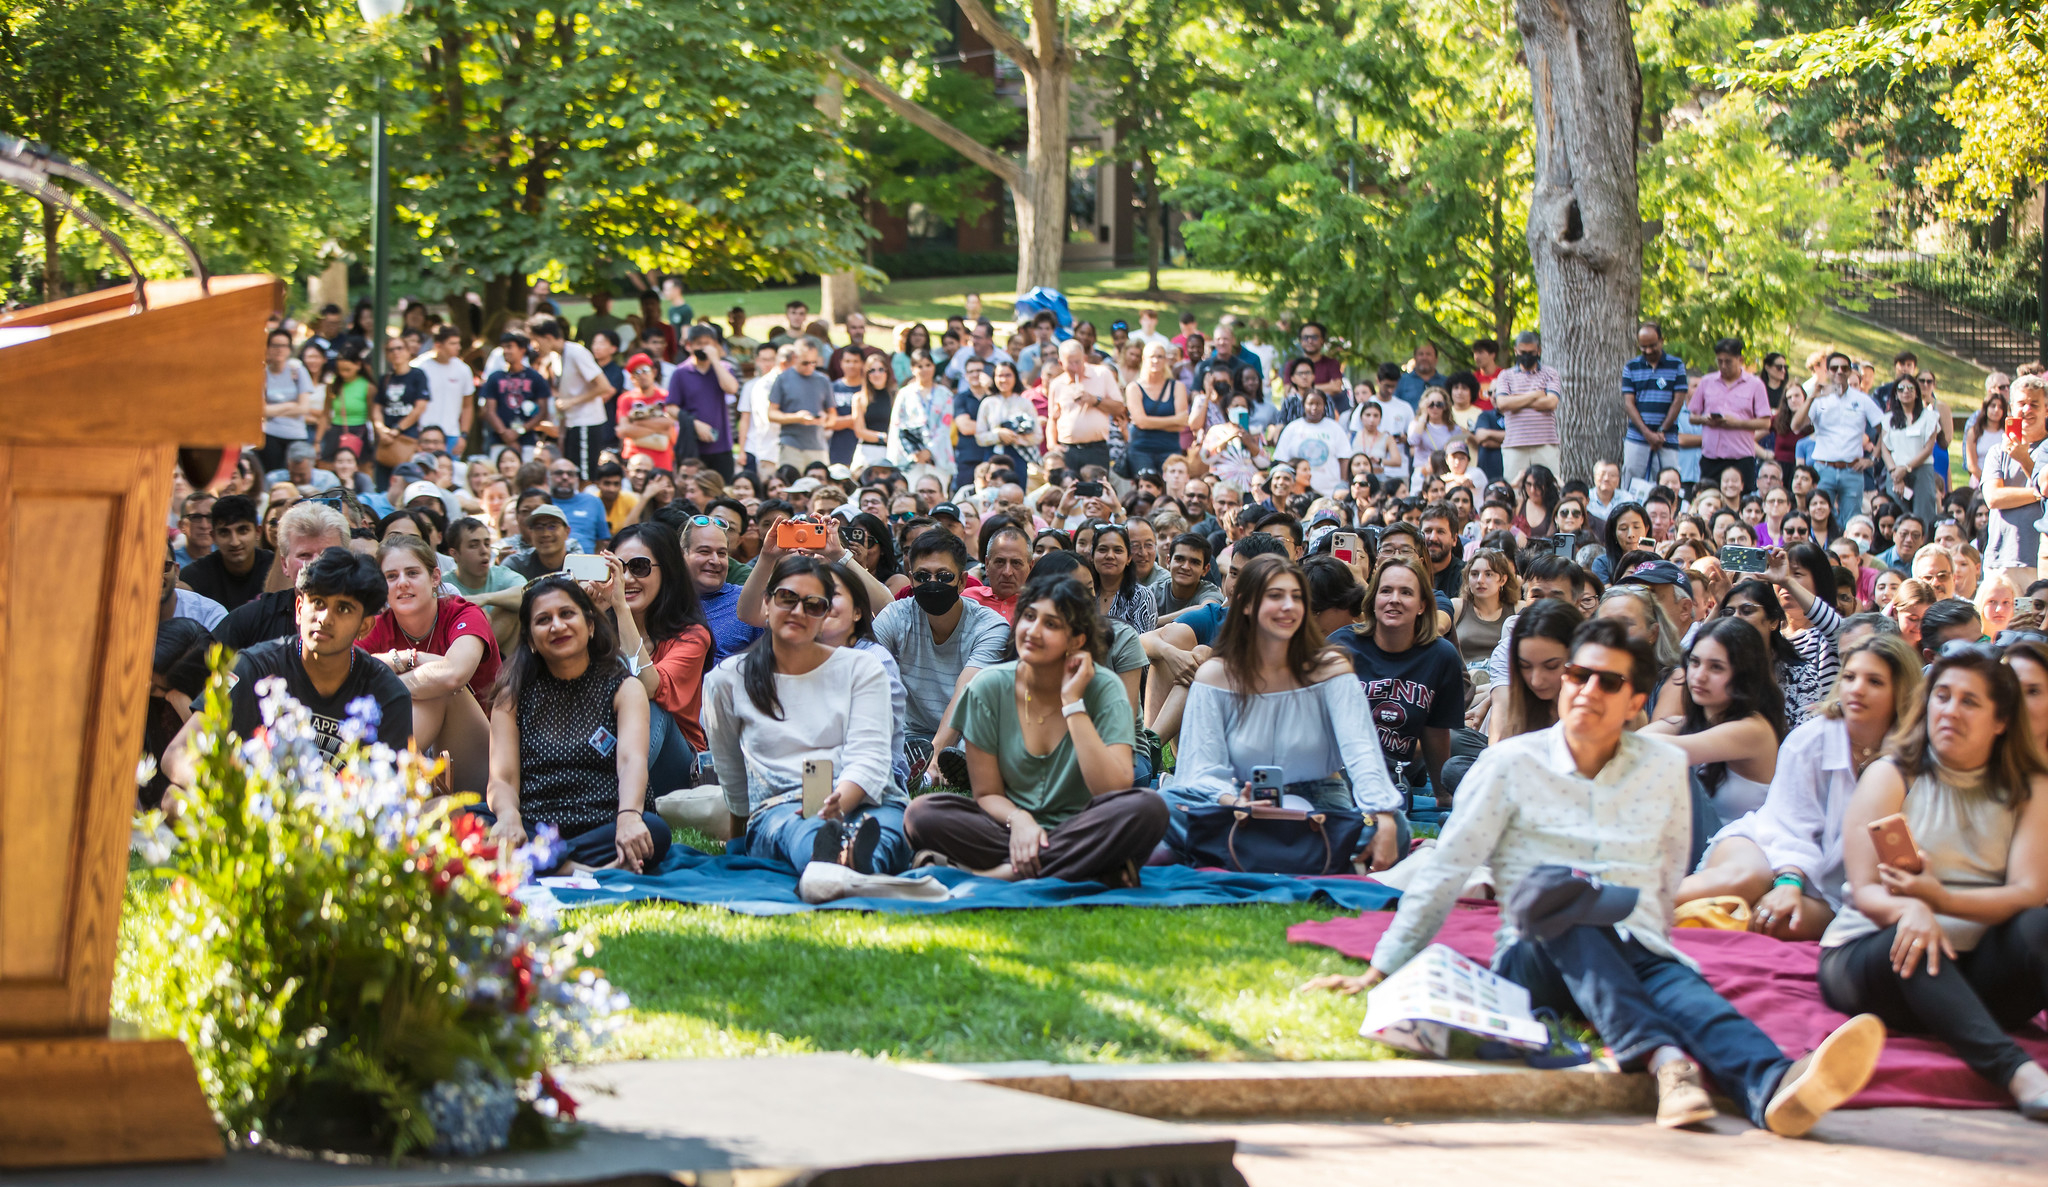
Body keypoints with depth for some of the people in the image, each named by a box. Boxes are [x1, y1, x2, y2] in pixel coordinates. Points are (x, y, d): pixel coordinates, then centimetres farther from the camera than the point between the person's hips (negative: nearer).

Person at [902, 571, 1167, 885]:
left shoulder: (1104, 690, -6)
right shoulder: (989, 688, -1)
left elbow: (1115, 791, -18)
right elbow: (987, 793, 3)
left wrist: (1073, 704, -17)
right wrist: (1018, 819, -21)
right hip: (1008, 832, 2)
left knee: (1147, 809, -33)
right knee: (923, 812, -25)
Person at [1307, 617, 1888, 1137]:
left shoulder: (1666, 767, 12)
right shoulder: (1511, 764, 6)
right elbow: (1445, 871, 6)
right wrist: (1379, 973, 5)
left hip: (1635, 953, 2)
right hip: (1536, 957, -2)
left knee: (1684, 988, -35)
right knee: (1554, 891, -36)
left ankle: (1773, 1085, -70)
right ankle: (1663, 1058, -59)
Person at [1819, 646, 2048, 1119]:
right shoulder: (1891, 776, 4)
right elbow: (1865, 892, -6)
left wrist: (1943, 900, -26)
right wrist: (1909, 910, -33)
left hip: (1975, 974, 2)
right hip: (1870, 953, -2)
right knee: (1914, 942, -37)